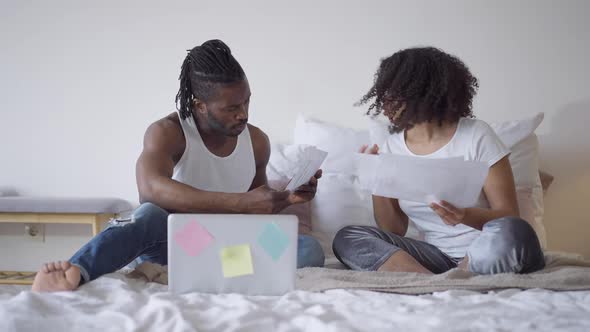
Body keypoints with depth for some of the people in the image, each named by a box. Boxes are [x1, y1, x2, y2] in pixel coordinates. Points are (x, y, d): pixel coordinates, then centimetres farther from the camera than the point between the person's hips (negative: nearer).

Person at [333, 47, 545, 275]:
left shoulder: (476, 135, -6)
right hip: (436, 257, 4)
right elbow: (393, 232, 6)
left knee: (510, 233, -37)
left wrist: (467, 216, -26)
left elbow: (509, 217, -7)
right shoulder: (392, 147, 6)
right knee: (346, 239, -17)